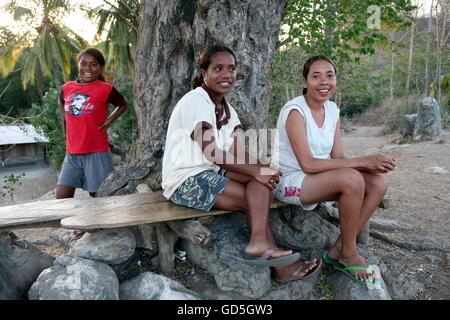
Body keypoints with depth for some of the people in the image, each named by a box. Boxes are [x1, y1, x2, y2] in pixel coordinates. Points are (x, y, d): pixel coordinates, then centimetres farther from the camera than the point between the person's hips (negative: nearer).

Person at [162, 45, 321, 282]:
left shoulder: (227, 109, 12)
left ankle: (259, 242, -19)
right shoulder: (195, 100, -13)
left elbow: (239, 155, 0)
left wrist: (261, 169, -20)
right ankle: (280, 267, -8)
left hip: (209, 173, 8)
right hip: (185, 180, -8)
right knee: (255, 200, -16)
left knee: (261, 173, -14)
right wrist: (256, 172, -22)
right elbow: (211, 152, -21)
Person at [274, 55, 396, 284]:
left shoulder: (332, 110, 6)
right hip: (289, 182, -8)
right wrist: (362, 161, -24)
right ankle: (349, 253, -7)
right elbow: (308, 164, -25)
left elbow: (338, 158, 1)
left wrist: (371, 164, -19)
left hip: (319, 179, 8)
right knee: (352, 179, -29)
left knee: (378, 183, -9)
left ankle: (338, 251, -2)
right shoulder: (295, 110, -17)